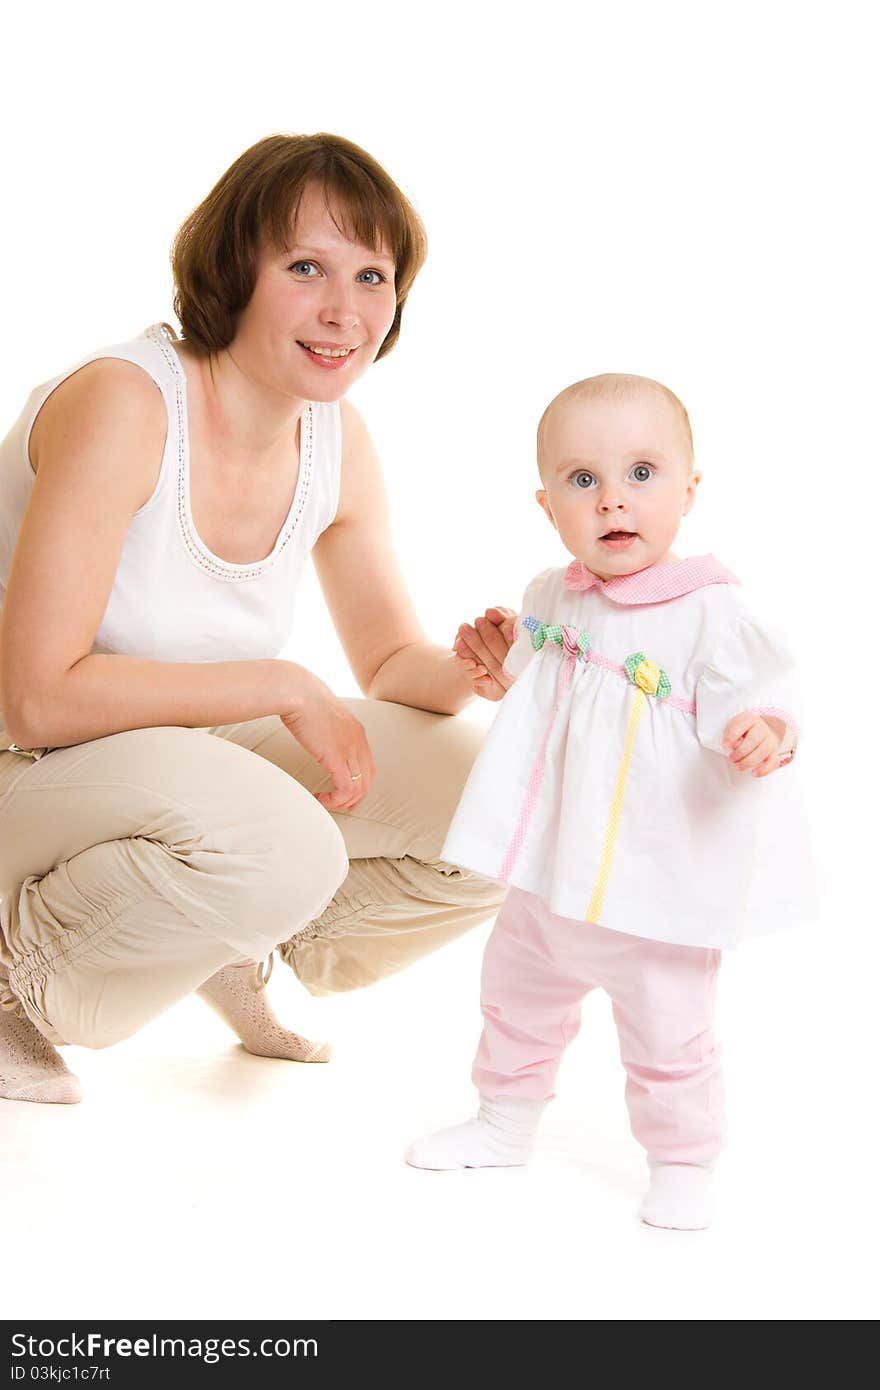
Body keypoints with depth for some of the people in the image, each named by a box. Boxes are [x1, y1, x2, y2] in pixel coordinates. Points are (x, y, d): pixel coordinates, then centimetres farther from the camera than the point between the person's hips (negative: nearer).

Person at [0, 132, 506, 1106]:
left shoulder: (336, 441, -3)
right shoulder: (121, 403, -25)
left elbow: (391, 660, 7)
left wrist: (470, 669, -17)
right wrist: (282, 685, -25)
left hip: (182, 755, 7)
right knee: (283, 848, -36)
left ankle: (241, 948, 16)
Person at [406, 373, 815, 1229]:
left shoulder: (710, 612, -18)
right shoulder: (551, 599, 2)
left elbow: (755, 697, -23)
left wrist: (762, 734, -42)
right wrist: (500, 673, 5)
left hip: (661, 886, -6)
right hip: (551, 872, 7)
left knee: (667, 1034, 6)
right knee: (518, 996, 23)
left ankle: (682, 1165, 27)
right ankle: (505, 1122, 45)